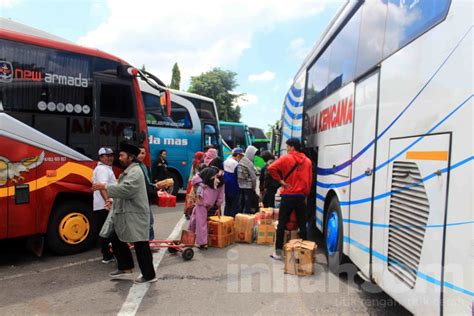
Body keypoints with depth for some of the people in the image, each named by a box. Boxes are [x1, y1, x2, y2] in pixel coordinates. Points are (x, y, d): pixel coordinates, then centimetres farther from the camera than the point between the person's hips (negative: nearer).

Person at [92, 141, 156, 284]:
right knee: (116, 238, 17)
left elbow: (126, 189, -27)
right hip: (124, 213, 11)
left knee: (140, 245, -3)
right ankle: (125, 267, 30)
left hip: (134, 215, -11)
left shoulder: (135, 171, -15)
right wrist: (113, 201, 13)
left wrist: (105, 187, -21)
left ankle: (149, 275, 8)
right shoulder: (128, 171, 18)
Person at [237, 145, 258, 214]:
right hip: (248, 186, -7)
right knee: (248, 205, 1)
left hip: (241, 186, 8)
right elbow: (253, 177, -14)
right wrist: (254, 187, -2)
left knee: (242, 203, 16)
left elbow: (239, 174, 6)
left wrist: (240, 183, 11)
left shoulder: (241, 161, 4)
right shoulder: (249, 163, -17)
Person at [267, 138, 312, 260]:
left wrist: (280, 180, -7)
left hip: (288, 196, -3)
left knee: (282, 224, 4)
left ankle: (278, 252, 7)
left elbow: (271, 168, -18)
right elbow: (309, 181, 10)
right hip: (301, 196, 4)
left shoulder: (286, 158, -6)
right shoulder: (307, 161, 7)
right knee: (302, 224, 11)